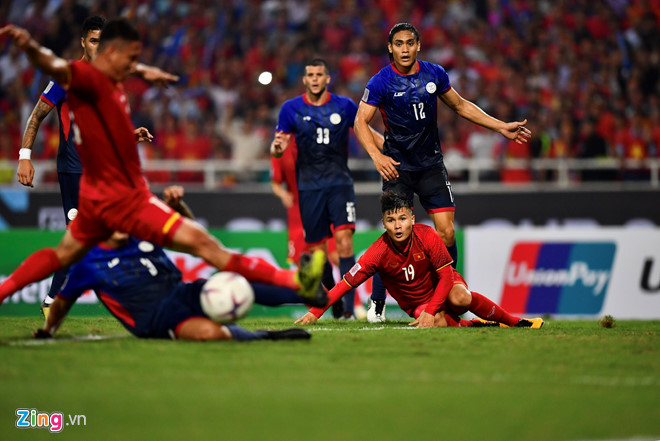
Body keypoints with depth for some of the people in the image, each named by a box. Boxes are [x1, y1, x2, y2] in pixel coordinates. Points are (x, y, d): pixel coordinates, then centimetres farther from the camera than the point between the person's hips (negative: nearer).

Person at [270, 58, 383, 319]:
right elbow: (277, 150, 1)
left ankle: (349, 304, -19)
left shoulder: (345, 106, 2)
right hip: (309, 187, 1)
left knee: (344, 237, -19)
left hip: (339, 182, -1)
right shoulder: (291, 109, 1)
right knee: (317, 251, 1)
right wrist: (277, 148, -22)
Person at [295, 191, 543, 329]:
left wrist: (430, 310, -30)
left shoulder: (427, 237, -22)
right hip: (415, 303, 1)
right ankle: (476, 325, -8)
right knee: (437, 324, -35)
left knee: (460, 298, -37)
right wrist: (315, 313, -27)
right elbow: (345, 283, -19)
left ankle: (513, 321, -17)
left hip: (443, 289, -1)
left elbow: (446, 276, -19)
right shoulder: (379, 252, -21)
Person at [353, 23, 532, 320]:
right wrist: (377, 156, -28)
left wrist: (502, 127, 14)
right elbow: (361, 122, -12)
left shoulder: (435, 74, 2)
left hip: (431, 165, 3)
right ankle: (377, 302, 0)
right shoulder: (380, 83, -9)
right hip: (397, 167, -3)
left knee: (446, 233, -6)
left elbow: (461, 106, 15)